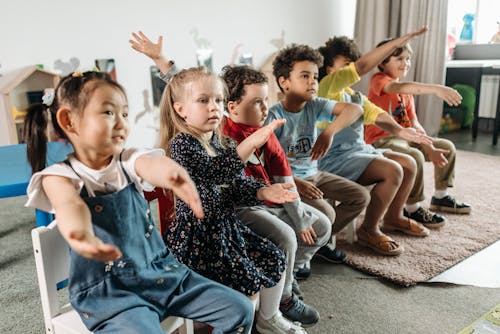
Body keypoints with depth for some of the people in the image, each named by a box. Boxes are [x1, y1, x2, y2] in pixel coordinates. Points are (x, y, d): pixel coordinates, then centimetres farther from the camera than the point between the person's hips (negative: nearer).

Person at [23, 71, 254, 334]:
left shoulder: (128, 162, 0)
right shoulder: (60, 175, -8)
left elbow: (152, 164, -24)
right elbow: (71, 205, -31)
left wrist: (171, 172, -49)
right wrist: (81, 234, -55)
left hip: (161, 272, 4)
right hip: (106, 289, -3)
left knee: (240, 310, -1)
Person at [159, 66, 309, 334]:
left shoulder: (223, 143, 9)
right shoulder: (180, 143, -16)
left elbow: (237, 186, 8)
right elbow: (215, 171, -33)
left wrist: (263, 192, -12)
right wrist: (251, 143, -44)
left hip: (227, 226, 8)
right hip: (198, 236, -8)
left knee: (275, 261, 9)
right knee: (249, 281, -10)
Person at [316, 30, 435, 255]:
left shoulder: (355, 95, 18)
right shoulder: (326, 87, -11)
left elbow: (375, 114, 6)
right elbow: (362, 66, -23)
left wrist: (399, 130, -13)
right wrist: (398, 41, -23)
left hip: (359, 150, 10)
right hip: (335, 159, -10)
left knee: (409, 163, 10)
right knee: (392, 170, -24)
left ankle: (393, 217, 27)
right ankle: (368, 230, -7)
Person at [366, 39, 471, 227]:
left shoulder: (408, 92, 17)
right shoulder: (378, 80, -9)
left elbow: (414, 123, 6)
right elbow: (399, 88, -34)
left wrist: (430, 149, -7)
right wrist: (436, 89, -45)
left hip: (404, 137, 9)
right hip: (381, 140, -9)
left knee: (447, 147, 11)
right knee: (415, 156, -34)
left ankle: (440, 197, 25)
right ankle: (412, 209, -18)